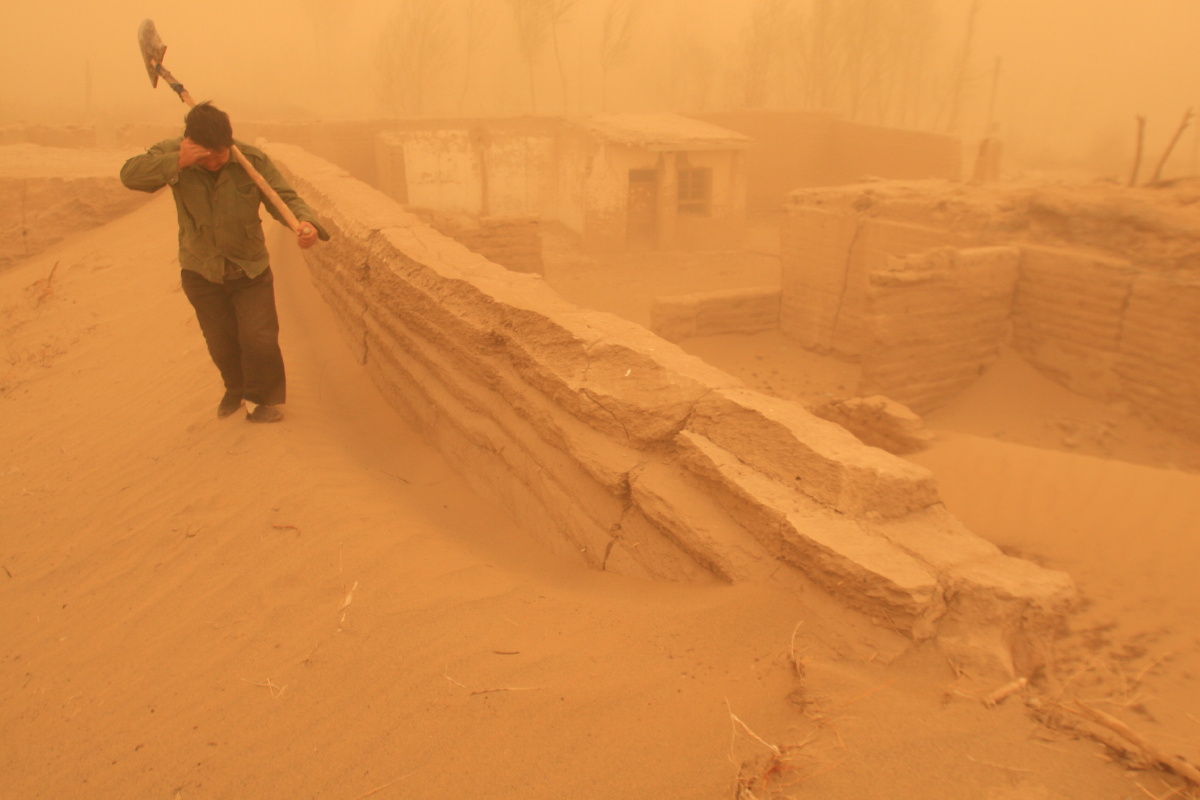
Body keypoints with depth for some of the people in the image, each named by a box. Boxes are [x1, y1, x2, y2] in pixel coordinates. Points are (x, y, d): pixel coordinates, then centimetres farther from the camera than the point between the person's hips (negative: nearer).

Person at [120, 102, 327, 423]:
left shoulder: (253, 160, -15)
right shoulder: (171, 154, -13)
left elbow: (286, 197, -16)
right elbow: (130, 174, -24)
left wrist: (306, 222, -38)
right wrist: (177, 162, -39)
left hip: (250, 269, -1)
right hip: (201, 272, 2)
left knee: (259, 338, -7)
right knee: (221, 342, 15)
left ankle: (267, 398, 19)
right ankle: (235, 388, 44)